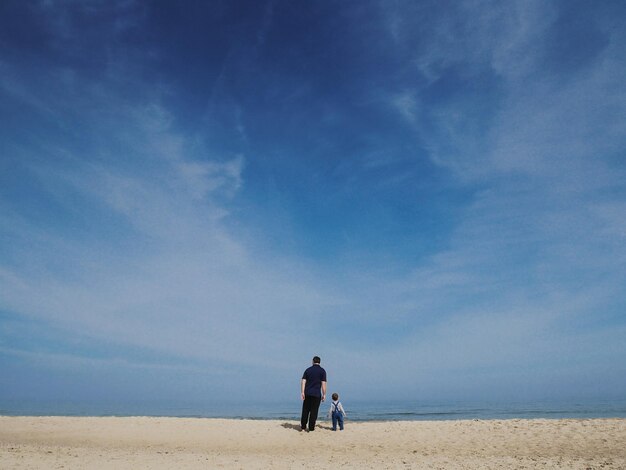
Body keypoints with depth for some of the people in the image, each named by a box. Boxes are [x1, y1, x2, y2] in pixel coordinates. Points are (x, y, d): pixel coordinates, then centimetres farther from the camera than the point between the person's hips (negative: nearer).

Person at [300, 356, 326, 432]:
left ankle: (303, 426, 14)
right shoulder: (322, 371, 0)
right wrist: (324, 394, -1)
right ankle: (311, 428, 4)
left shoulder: (308, 370, 8)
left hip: (307, 393, 3)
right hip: (316, 394, -3)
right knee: (314, 411, 3)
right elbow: (323, 383, -5)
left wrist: (302, 392, -3)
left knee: (305, 410, 11)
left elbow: (303, 381, 0)